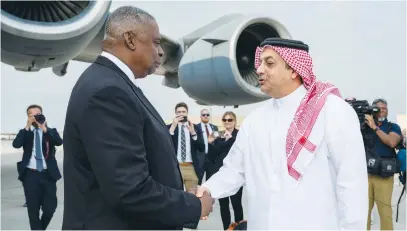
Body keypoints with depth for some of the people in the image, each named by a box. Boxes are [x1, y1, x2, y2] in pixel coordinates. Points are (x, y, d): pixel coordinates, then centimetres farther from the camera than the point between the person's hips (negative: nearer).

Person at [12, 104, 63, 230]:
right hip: (30, 174, 0)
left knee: (50, 206, 0)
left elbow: (59, 142, -13)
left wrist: (44, 128, -18)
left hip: (48, 174, 0)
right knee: (33, 209, 4)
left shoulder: (51, 131, 8)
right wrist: (27, 127, -14)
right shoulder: (25, 132, 9)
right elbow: (16, 144, -11)